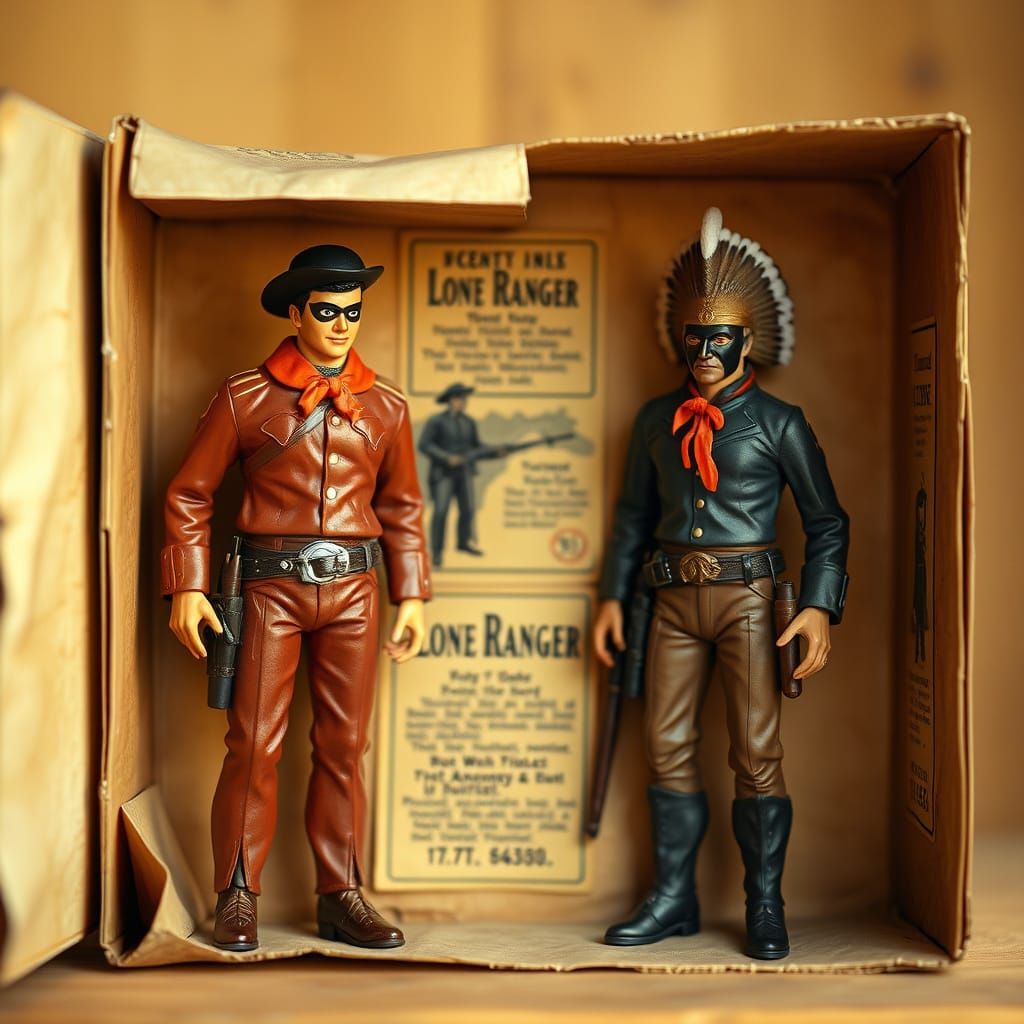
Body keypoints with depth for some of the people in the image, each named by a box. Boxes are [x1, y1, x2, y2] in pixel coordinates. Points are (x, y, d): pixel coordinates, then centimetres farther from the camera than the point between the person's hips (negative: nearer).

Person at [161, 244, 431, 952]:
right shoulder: (245, 397, 0)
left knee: (344, 745, 6)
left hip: (352, 588, 3)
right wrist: (187, 587, -3)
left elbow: (402, 507, 18)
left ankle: (341, 897, 15)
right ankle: (238, 899, 8)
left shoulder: (385, 406, 10)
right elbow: (189, 495, 4)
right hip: (270, 585, -3)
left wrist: (412, 596, 11)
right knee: (255, 743, -3)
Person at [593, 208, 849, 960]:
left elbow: (827, 522, 0)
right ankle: (674, 899, 16)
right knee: (669, 748, 5)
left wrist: (820, 608, -11)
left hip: (748, 597, -4)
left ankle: (765, 906, 10)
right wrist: (613, 595, 12)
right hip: (676, 598, 4)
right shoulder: (657, 420, 9)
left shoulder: (779, 423, -2)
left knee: (757, 755, -3)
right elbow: (635, 514, 17)